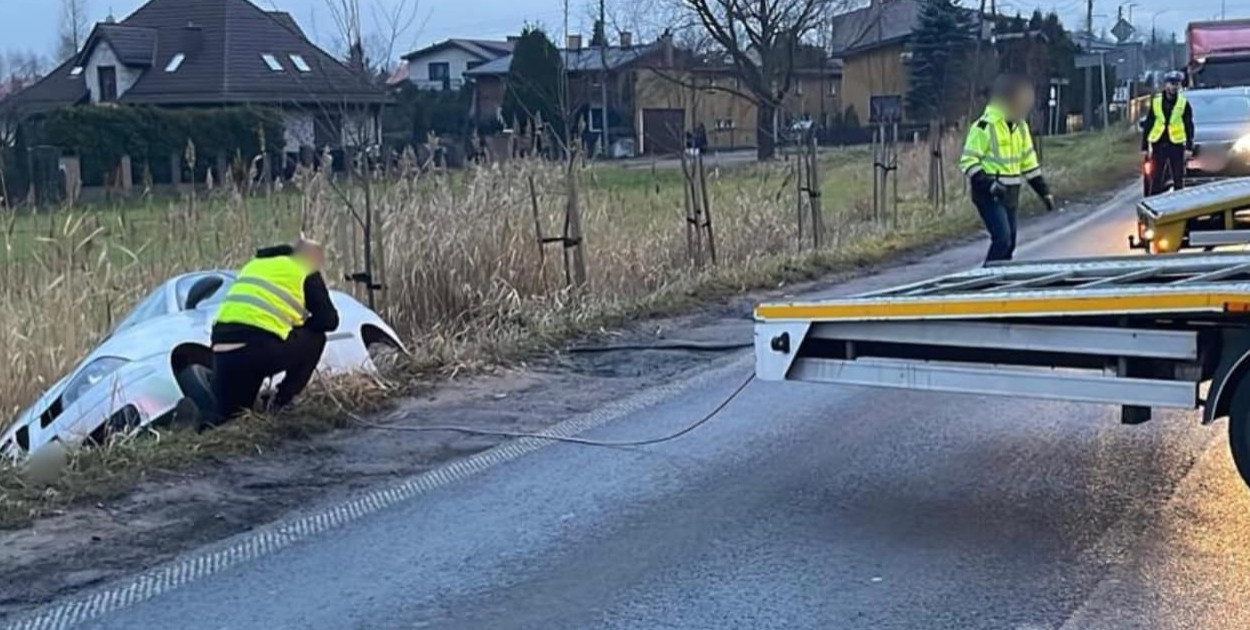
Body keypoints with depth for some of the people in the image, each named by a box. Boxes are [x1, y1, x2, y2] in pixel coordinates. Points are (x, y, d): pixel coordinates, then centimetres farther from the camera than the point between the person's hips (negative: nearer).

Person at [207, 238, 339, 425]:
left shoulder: (255, 264, 30)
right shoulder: (306, 273, 12)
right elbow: (329, 320, 12)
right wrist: (303, 323, 30)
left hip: (222, 352, 6)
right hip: (260, 348, -6)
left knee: (229, 414, 25)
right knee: (315, 338, 21)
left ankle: (205, 420, -9)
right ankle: (282, 402, 14)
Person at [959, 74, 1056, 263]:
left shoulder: (1020, 127, 12)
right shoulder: (985, 126, -13)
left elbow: (1029, 163, 20)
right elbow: (968, 161, -15)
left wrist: (1044, 191, 16)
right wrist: (988, 184, -28)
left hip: (1010, 195, 8)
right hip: (989, 194, -8)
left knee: (1009, 242, 10)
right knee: (1002, 239, -18)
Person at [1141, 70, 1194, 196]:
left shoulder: (1184, 104, 2)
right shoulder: (1155, 102, 5)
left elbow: (1189, 127, 3)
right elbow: (1147, 125, 7)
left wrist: (1189, 147, -5)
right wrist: (1144, 147, 4)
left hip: (1177, 145, -1)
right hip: (1158, 145, 1)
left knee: (1179, 180, 6)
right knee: (1155, 180, 2)